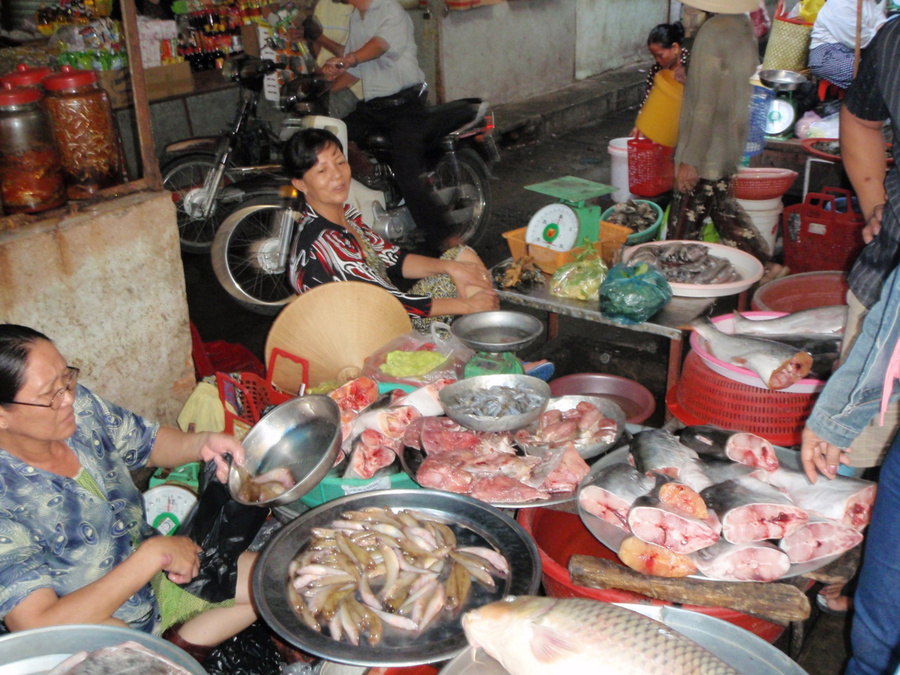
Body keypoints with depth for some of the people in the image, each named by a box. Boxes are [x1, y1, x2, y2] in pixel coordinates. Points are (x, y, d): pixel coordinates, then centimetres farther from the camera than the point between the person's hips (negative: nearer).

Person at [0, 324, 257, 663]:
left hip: (158, 580, 6)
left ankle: (181, 649, 9)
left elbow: (148, 442, 7)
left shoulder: (79, 406, -12)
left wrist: (201, 444, -15)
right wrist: (155, 554, -30)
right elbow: (39, 628, -33)